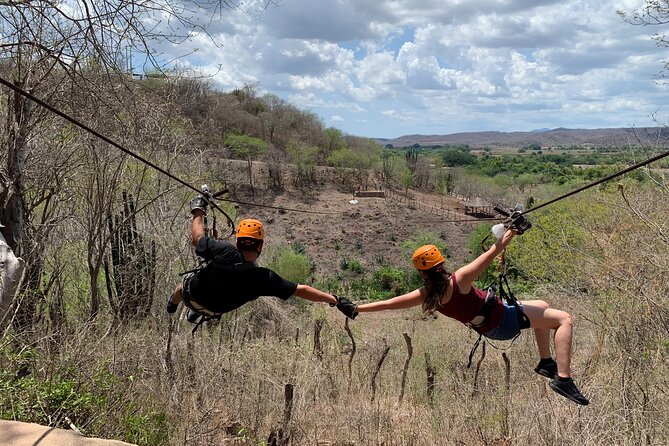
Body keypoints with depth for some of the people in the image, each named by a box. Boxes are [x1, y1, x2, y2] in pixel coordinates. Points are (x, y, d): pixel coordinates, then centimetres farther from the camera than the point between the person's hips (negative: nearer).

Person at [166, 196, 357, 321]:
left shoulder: (225, 252, -40)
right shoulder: (264, 278, -35)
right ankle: (197, 314, 60)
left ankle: (173, 303, 65)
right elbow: (301, 290, -34)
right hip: (216, 309, 2)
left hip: (193, 294, -2)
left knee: (185, 282, 33)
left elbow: (197, 238, -22)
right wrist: (336, 300, -30)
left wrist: (198, 211, -6)